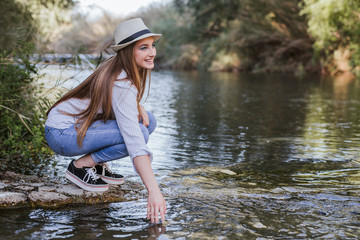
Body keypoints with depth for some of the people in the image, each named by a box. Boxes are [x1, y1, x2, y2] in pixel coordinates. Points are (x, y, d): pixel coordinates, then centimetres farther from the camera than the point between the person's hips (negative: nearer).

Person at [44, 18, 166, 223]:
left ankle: (98, 165, 7)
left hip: (80, 124, 9)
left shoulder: (128, 69, -1)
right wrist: (153, 190, -39)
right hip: (62, 133, -9)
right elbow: (135, 143, -35)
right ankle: (80, 166, -8)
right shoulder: (121, 85, -28)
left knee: (149, 120, -1)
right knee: (138, 132, -25)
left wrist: (139, 107, -5)